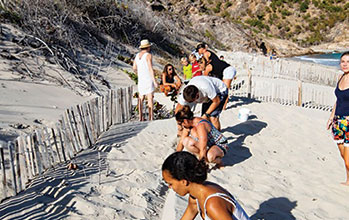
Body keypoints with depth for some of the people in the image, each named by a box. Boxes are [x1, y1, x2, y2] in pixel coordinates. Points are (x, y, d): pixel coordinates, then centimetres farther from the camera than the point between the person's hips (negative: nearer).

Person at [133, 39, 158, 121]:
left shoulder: (137, 55, 10)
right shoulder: (148, 55, -9)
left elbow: (134, 69, 13)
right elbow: (150, 69, -15)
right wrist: (155, 81, -15)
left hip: (140, 80, 6)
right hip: (148, 79, -6)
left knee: (141, 98, 12)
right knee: (150, 98, -3)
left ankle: (140, 117, 9)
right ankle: (151, 117, -6)